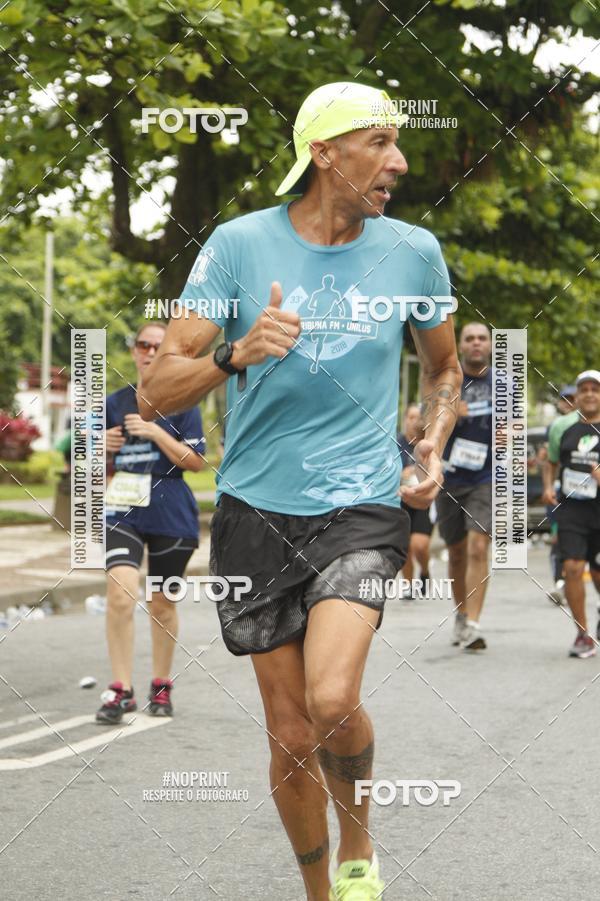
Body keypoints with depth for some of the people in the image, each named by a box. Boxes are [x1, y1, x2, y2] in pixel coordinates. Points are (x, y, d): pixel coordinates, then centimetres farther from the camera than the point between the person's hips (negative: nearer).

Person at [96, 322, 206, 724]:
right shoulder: (115, 403, 10)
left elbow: (196, 462, -6)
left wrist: (155, 433, -15)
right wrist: (104, 446, -3)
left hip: (171, 515, -1)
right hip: (125, 510, 1)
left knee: (163, 602, 9)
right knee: (120, 589, -19)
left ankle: (161, 686, 27)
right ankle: (121, 690, -14)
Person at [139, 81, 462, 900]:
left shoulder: (413, 251, 2)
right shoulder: (239, 244, -4)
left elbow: (444, 369, 22)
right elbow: (155, 394, -7)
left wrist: (434, 447, 3)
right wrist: (236, 355, -25)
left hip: (362, 505, 0)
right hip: (257, 510, 0)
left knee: (332, 699, -23)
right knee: (290, 732, 6)